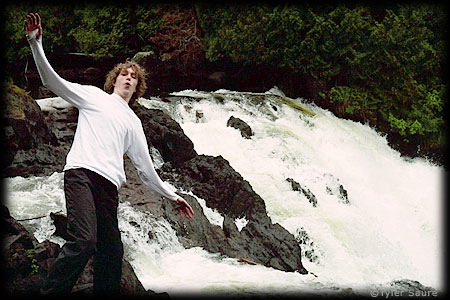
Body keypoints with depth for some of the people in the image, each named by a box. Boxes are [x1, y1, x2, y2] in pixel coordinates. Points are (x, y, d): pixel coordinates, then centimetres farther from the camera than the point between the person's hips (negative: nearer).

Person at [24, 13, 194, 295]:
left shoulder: (133, 122, 29)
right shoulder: (94, 96, 19)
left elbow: (145, 166, 30)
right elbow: (53, 81, 8)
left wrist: (172, 195, 28)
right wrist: (36, 43, -4)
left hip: (109, 185, 5)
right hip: (82, 173, -5)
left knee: (112, 251, -3)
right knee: (84, 241, -25)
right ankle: (50, 293, -22)